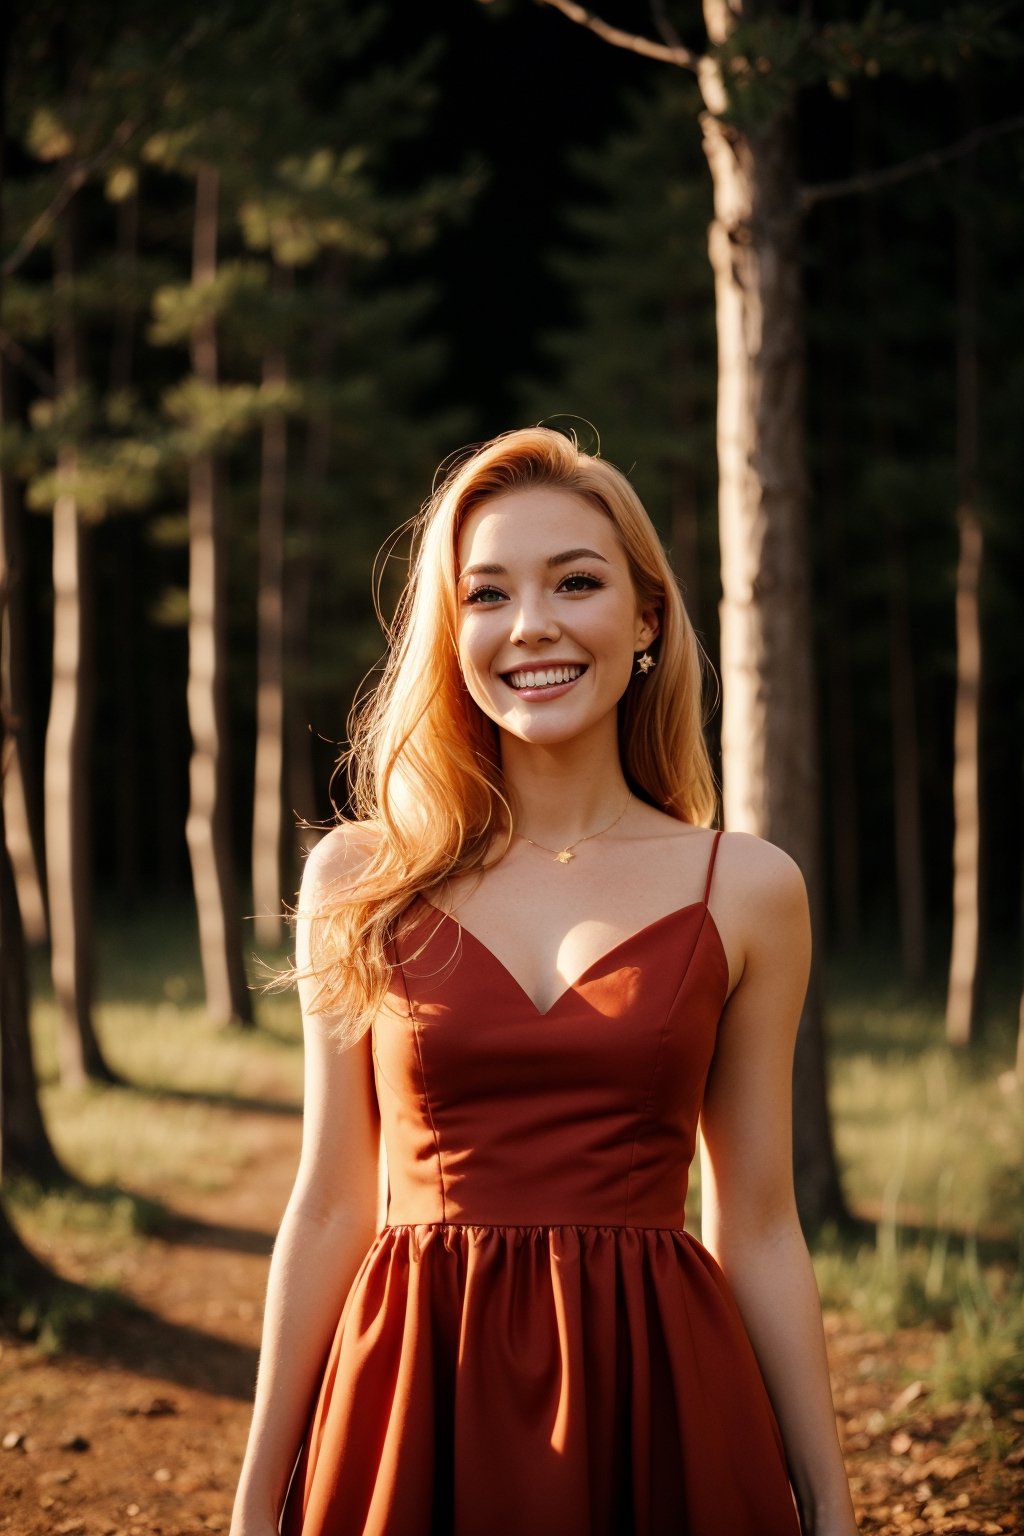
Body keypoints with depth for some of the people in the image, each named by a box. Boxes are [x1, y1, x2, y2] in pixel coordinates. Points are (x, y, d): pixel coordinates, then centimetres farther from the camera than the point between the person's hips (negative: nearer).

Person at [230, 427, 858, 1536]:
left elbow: (758, 1231, 4)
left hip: (655, 1404, 0)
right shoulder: (359, 881, 1)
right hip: (415, 1401, 0)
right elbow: (330, 1208, 4)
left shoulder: (746, 890, 1)